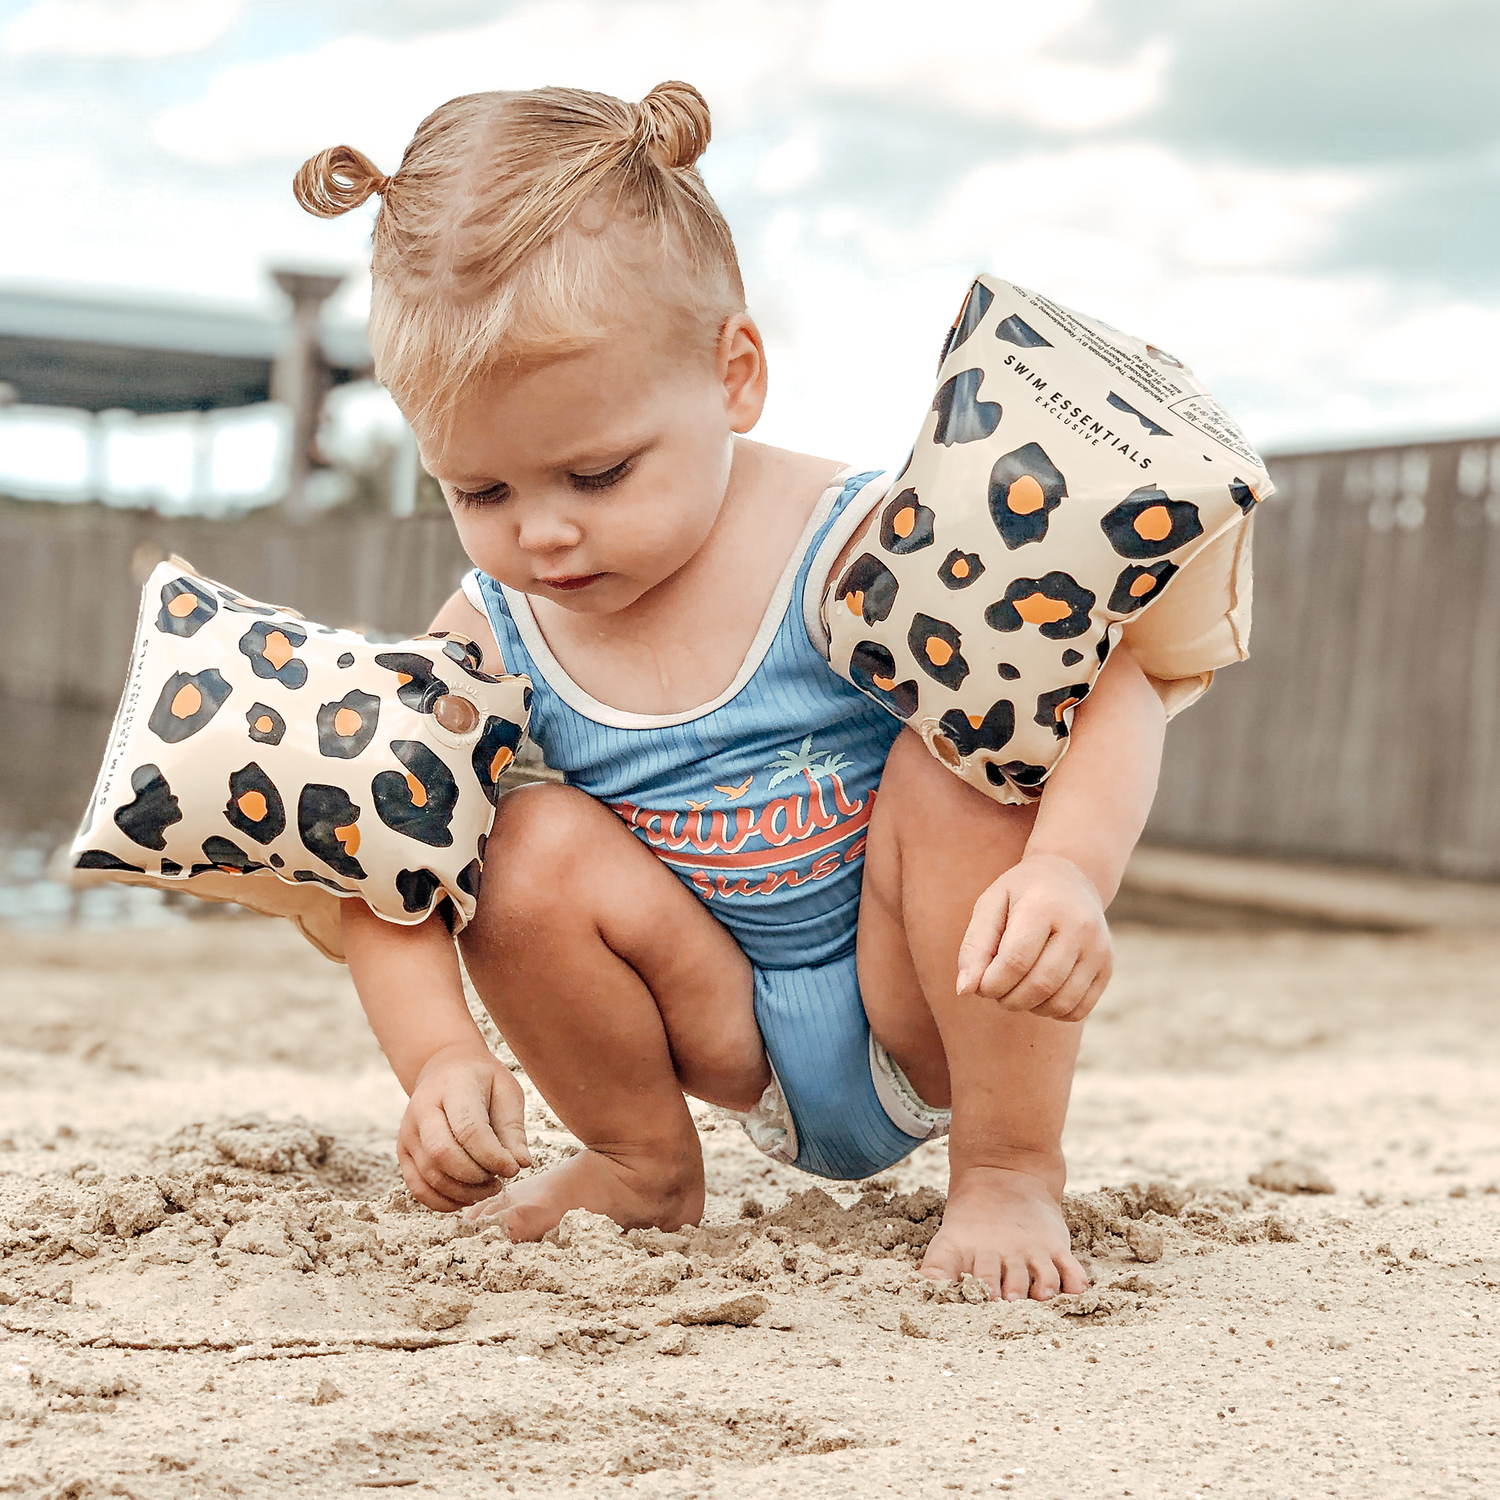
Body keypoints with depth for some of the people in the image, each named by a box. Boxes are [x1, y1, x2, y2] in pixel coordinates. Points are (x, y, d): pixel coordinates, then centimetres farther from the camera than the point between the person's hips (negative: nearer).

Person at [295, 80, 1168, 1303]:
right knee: (532, 847, -20)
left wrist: (1069, 872, -44)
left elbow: (1113, 686, -25)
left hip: (929, 1020, -3)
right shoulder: (488, 640, -9)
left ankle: (1010, 1172, -13)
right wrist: (440, 1057, -25)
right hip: (747, 1053, 3)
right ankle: (644, 1164, 6)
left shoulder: (853, 550, -21)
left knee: (958, 765, -29)